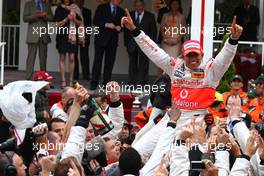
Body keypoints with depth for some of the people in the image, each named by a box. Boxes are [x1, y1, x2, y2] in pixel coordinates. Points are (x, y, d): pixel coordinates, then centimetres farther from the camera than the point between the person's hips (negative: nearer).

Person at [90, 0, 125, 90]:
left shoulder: (121, 11, 13)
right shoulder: (101, 8, 1)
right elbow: (95, 22, -4)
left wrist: (119, 28, -5)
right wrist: (106, 25, -16)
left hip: (113, 41, 4)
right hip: (101, 39, -4)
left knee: (110, 63, 1)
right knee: (98, 61, -5)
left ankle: (106, 84, 6)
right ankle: (94, 83, -3)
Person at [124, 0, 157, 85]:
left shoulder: (150, 16, 2)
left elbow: (153, 31, 2)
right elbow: (126, 30, 10)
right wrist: (126, 43, 3)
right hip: (132, 45, 3)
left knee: (143, 65, -4)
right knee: (133, 65, 8)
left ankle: (142, 83, -2)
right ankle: (132, 83, 14)